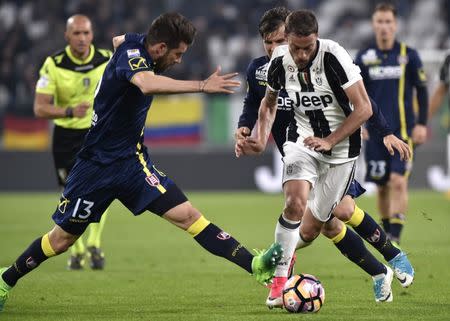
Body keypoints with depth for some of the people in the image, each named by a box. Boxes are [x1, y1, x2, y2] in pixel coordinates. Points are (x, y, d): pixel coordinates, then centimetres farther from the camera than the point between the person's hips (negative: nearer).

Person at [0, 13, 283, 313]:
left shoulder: (137, 43, 1)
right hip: (98, 164, -6)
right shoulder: (131, 55, -23)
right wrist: (202, 86, -52)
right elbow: (146, 84, -49)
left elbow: (117, 40, 27)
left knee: (188, 215, -12)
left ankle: (255, 265, -23)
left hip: (132, 162, 6)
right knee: (62, 239, 8)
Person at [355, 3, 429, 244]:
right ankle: (387, 233, 21)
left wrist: (421, 124, -1)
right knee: (382, 187, 5)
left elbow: (422, 91, 6)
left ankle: (395, 237, -16)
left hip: (403, 131, -2)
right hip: (375, 132, 2)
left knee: (398, 182, -15)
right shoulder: (364, 57, 4)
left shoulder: (408, 55, 1)